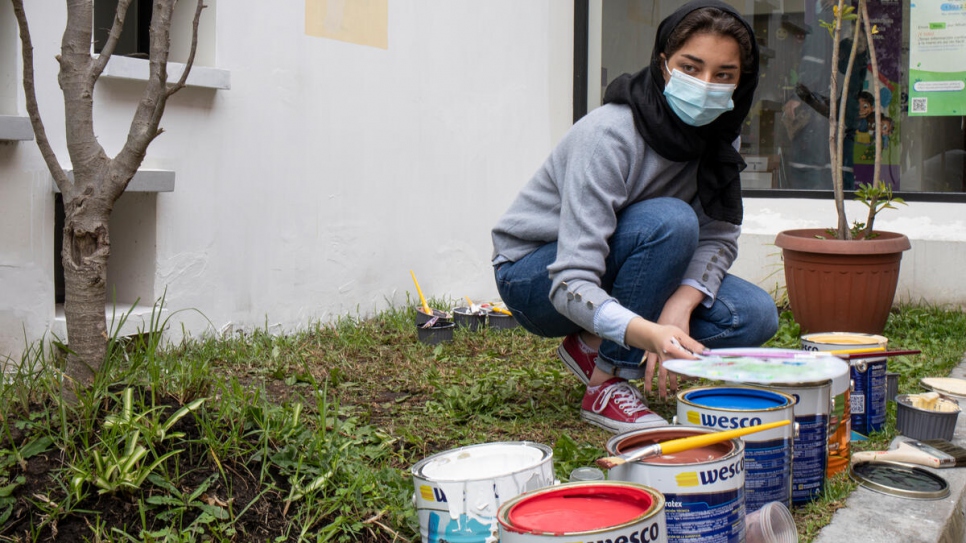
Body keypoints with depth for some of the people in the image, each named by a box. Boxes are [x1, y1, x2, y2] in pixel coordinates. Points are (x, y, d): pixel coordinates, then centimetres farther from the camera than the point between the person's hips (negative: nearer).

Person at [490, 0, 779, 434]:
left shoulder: (717, 133, -9)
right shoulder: (609, 135, -30)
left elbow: (719, 235, -6)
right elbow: (571, 283, -36)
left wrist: (680, 304, -27)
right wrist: (649, 333, -54)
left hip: (619, 274, 7)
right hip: (533, 276, -6)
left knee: (755, 316, -13)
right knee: (670, 221, -32)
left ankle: (594, 348, 1)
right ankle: (604, 384, -19)